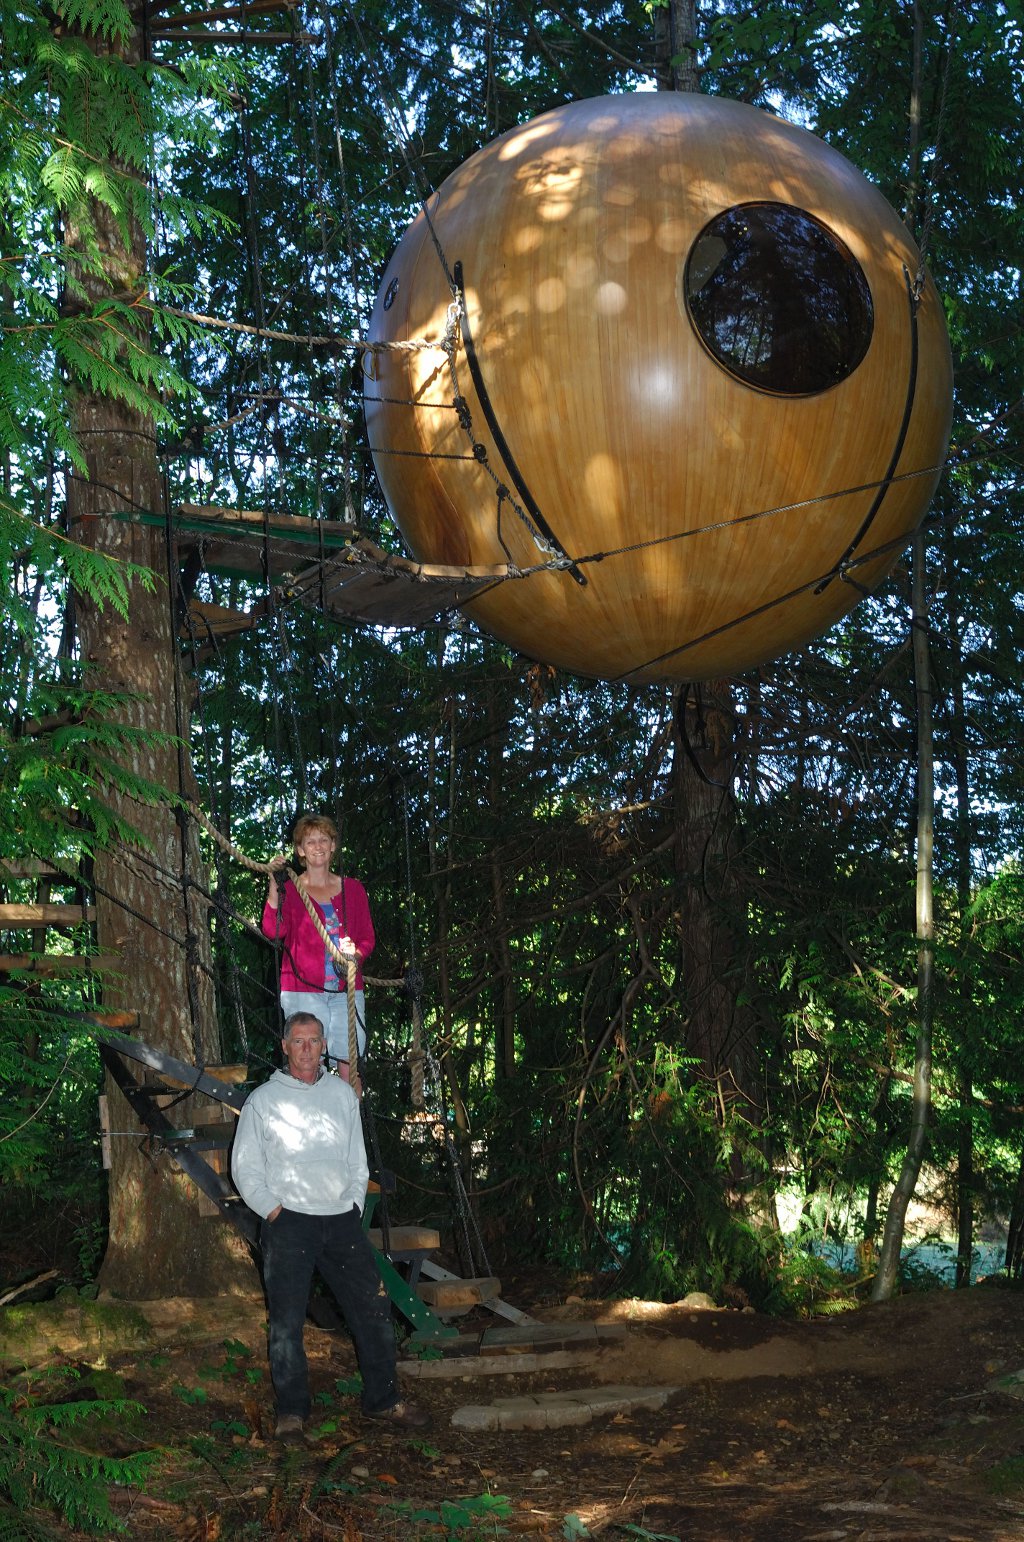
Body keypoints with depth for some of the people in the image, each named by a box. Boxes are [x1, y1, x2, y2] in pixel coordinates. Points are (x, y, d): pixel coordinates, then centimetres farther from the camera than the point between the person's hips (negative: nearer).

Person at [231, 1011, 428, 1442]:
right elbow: (245, 1168, 3)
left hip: (342, 1219, 3)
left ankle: (382, 1399, 16)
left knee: (374, 1308, 3)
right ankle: (292, 1411, 9)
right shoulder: (262, 1100, 4)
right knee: (287, 1321, -4)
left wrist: (355, 1204, 9)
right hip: (288, 1222, -3)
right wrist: (274, 1211, -7)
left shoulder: (342, 1093, 14)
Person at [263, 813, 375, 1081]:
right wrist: (274, 886, -19)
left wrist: (356, 954, -6)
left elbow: (368, 937, 16)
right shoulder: (289, 890, 5)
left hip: (346, 990, 3)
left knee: (349, 1066, -2)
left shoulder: (352, 888, 15)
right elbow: (274, 931, -11)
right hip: (303, 989, -3)